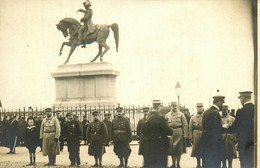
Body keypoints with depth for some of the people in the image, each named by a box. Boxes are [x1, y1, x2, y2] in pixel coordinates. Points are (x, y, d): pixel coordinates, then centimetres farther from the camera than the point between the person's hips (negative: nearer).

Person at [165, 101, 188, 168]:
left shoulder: (181, 114, 3)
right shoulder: (167, 115, 9)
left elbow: (185, 125, 0)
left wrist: (185, 136, -6)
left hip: (179, 134, -2)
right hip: (170, 134, 2)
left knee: (179, 149, 1)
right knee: (171, 149, 4)